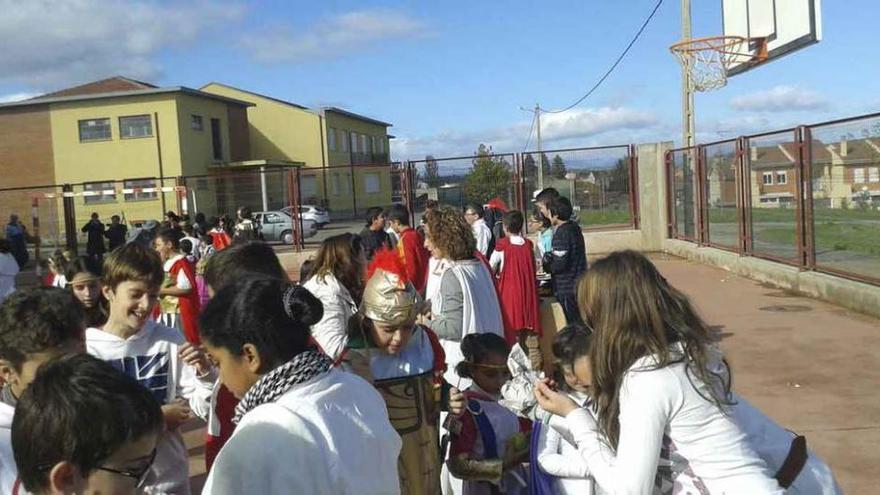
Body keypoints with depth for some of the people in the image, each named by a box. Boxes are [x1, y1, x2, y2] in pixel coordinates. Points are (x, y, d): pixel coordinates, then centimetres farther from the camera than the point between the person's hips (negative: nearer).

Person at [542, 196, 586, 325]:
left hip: (567, 287, -9)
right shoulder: (575, 228, 8)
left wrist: (547, 266, -3)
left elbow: (560, 263, -21)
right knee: (582, 321, 15)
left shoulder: (561, 233, -19)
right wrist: (550, 256, 10)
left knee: (574, 324, -1)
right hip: (579, 284, 9)